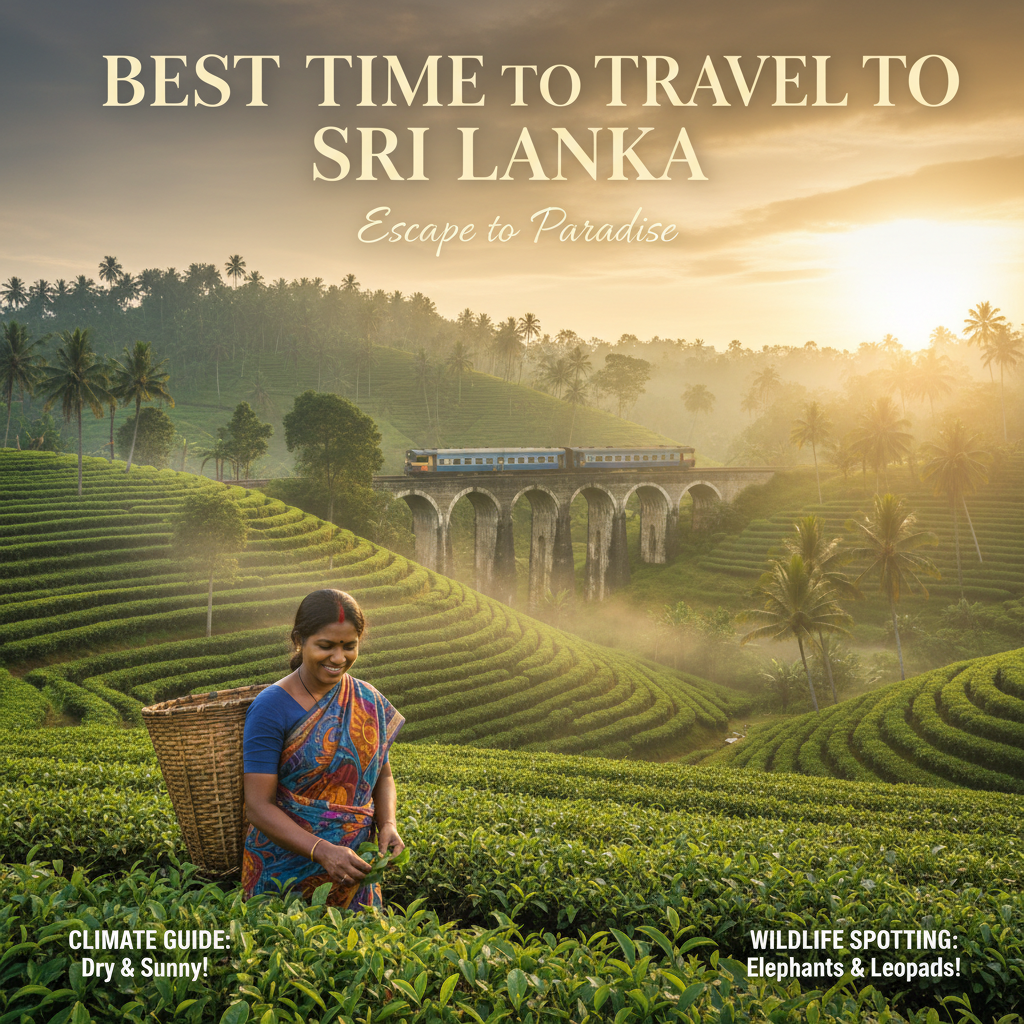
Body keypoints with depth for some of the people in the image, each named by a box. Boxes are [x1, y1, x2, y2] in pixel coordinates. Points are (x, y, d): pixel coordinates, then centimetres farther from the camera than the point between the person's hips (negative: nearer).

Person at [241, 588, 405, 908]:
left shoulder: (369, 701, 2)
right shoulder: (271, 708, -13)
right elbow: (258, 806, -15)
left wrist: (387, 825, -7)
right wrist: (322, 851, -27)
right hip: (284, 874, -4)